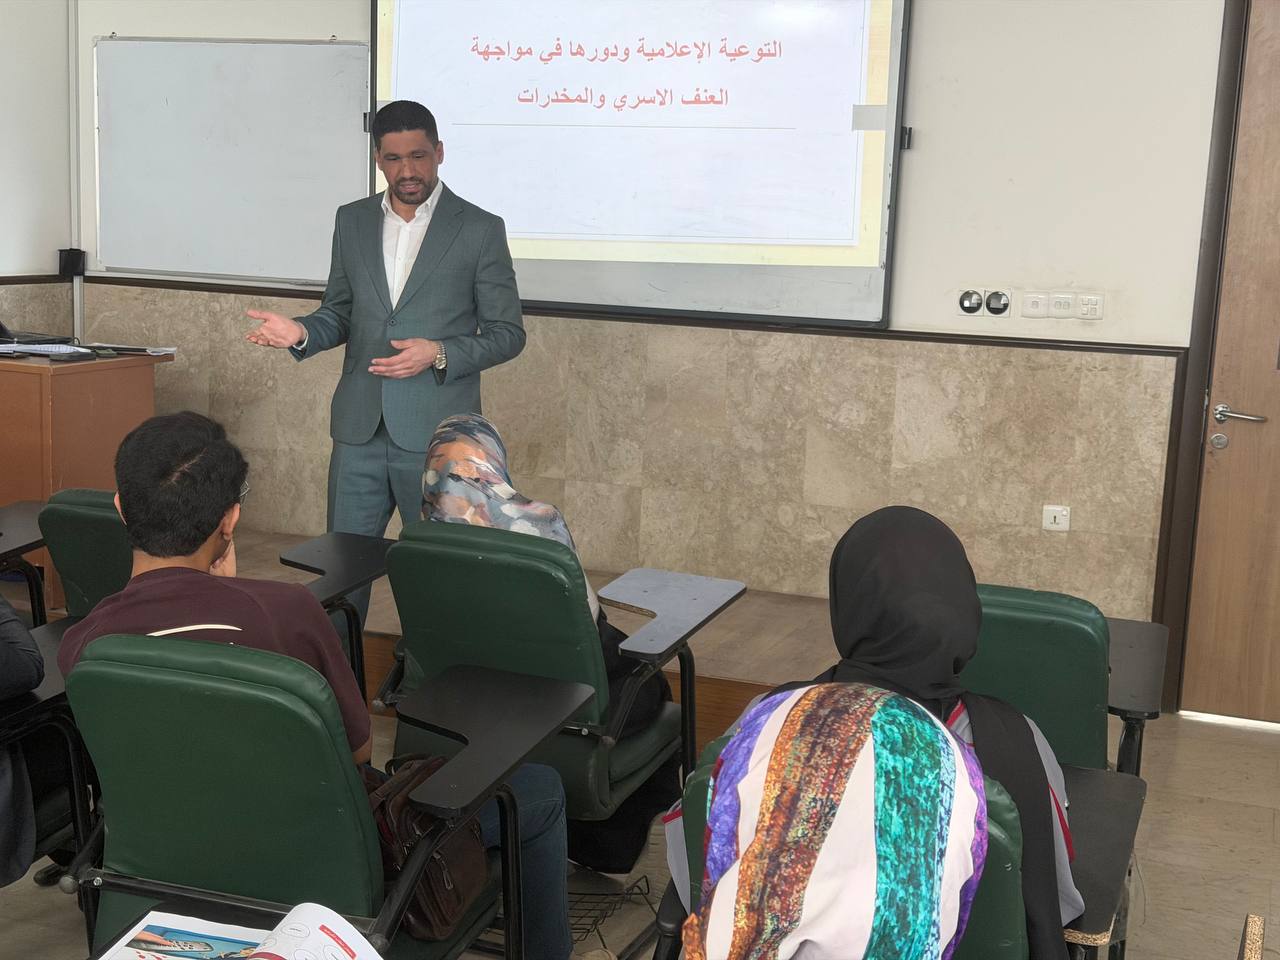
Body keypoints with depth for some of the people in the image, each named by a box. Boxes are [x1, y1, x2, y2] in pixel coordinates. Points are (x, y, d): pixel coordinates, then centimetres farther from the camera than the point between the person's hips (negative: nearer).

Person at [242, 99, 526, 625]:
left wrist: (439, 354, -18)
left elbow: (507, 333, -2)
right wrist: (302, 333, -5)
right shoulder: (352, 221, 10)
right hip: (360, 428, 4)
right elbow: (340, 312, 17)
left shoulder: (480, 229, -3)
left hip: (436, 433, -4)